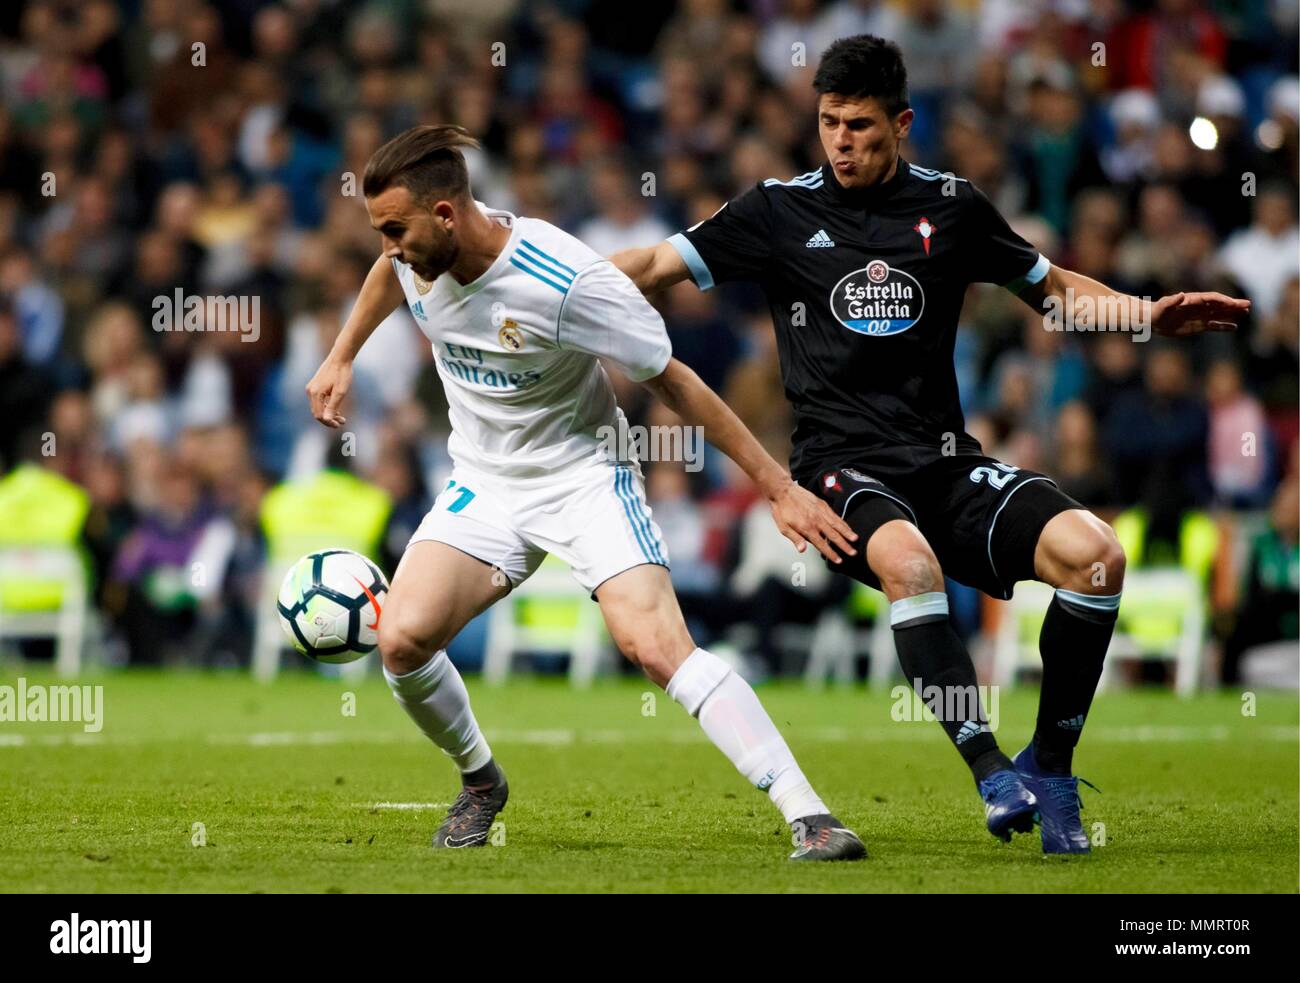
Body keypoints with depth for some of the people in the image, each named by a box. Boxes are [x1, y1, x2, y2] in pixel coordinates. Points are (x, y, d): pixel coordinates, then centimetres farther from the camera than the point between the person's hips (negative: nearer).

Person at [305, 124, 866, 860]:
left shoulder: (569, 283, -27)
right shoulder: (418, 254, -9)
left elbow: (674, 384, -18)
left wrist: (779, 488, -16)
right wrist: (342, 358, 26)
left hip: (584, 475, -5)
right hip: (485, 486, 5)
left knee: (655, 642, -26)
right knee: (402, 638, -15)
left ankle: (809, 817, -27)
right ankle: (480, 783, 14)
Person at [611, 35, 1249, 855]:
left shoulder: (952, 206, 10)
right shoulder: (780, 210, 5)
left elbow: (1053, 288, 20)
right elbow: (653, 266, 5)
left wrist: (1148, 316, 5)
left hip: (946, 463, 3)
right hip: (844, 466, -3)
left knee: (1095, 552, -22)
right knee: (907, 560, -38)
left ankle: (1050, 766, -5)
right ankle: (992, 772, -35)